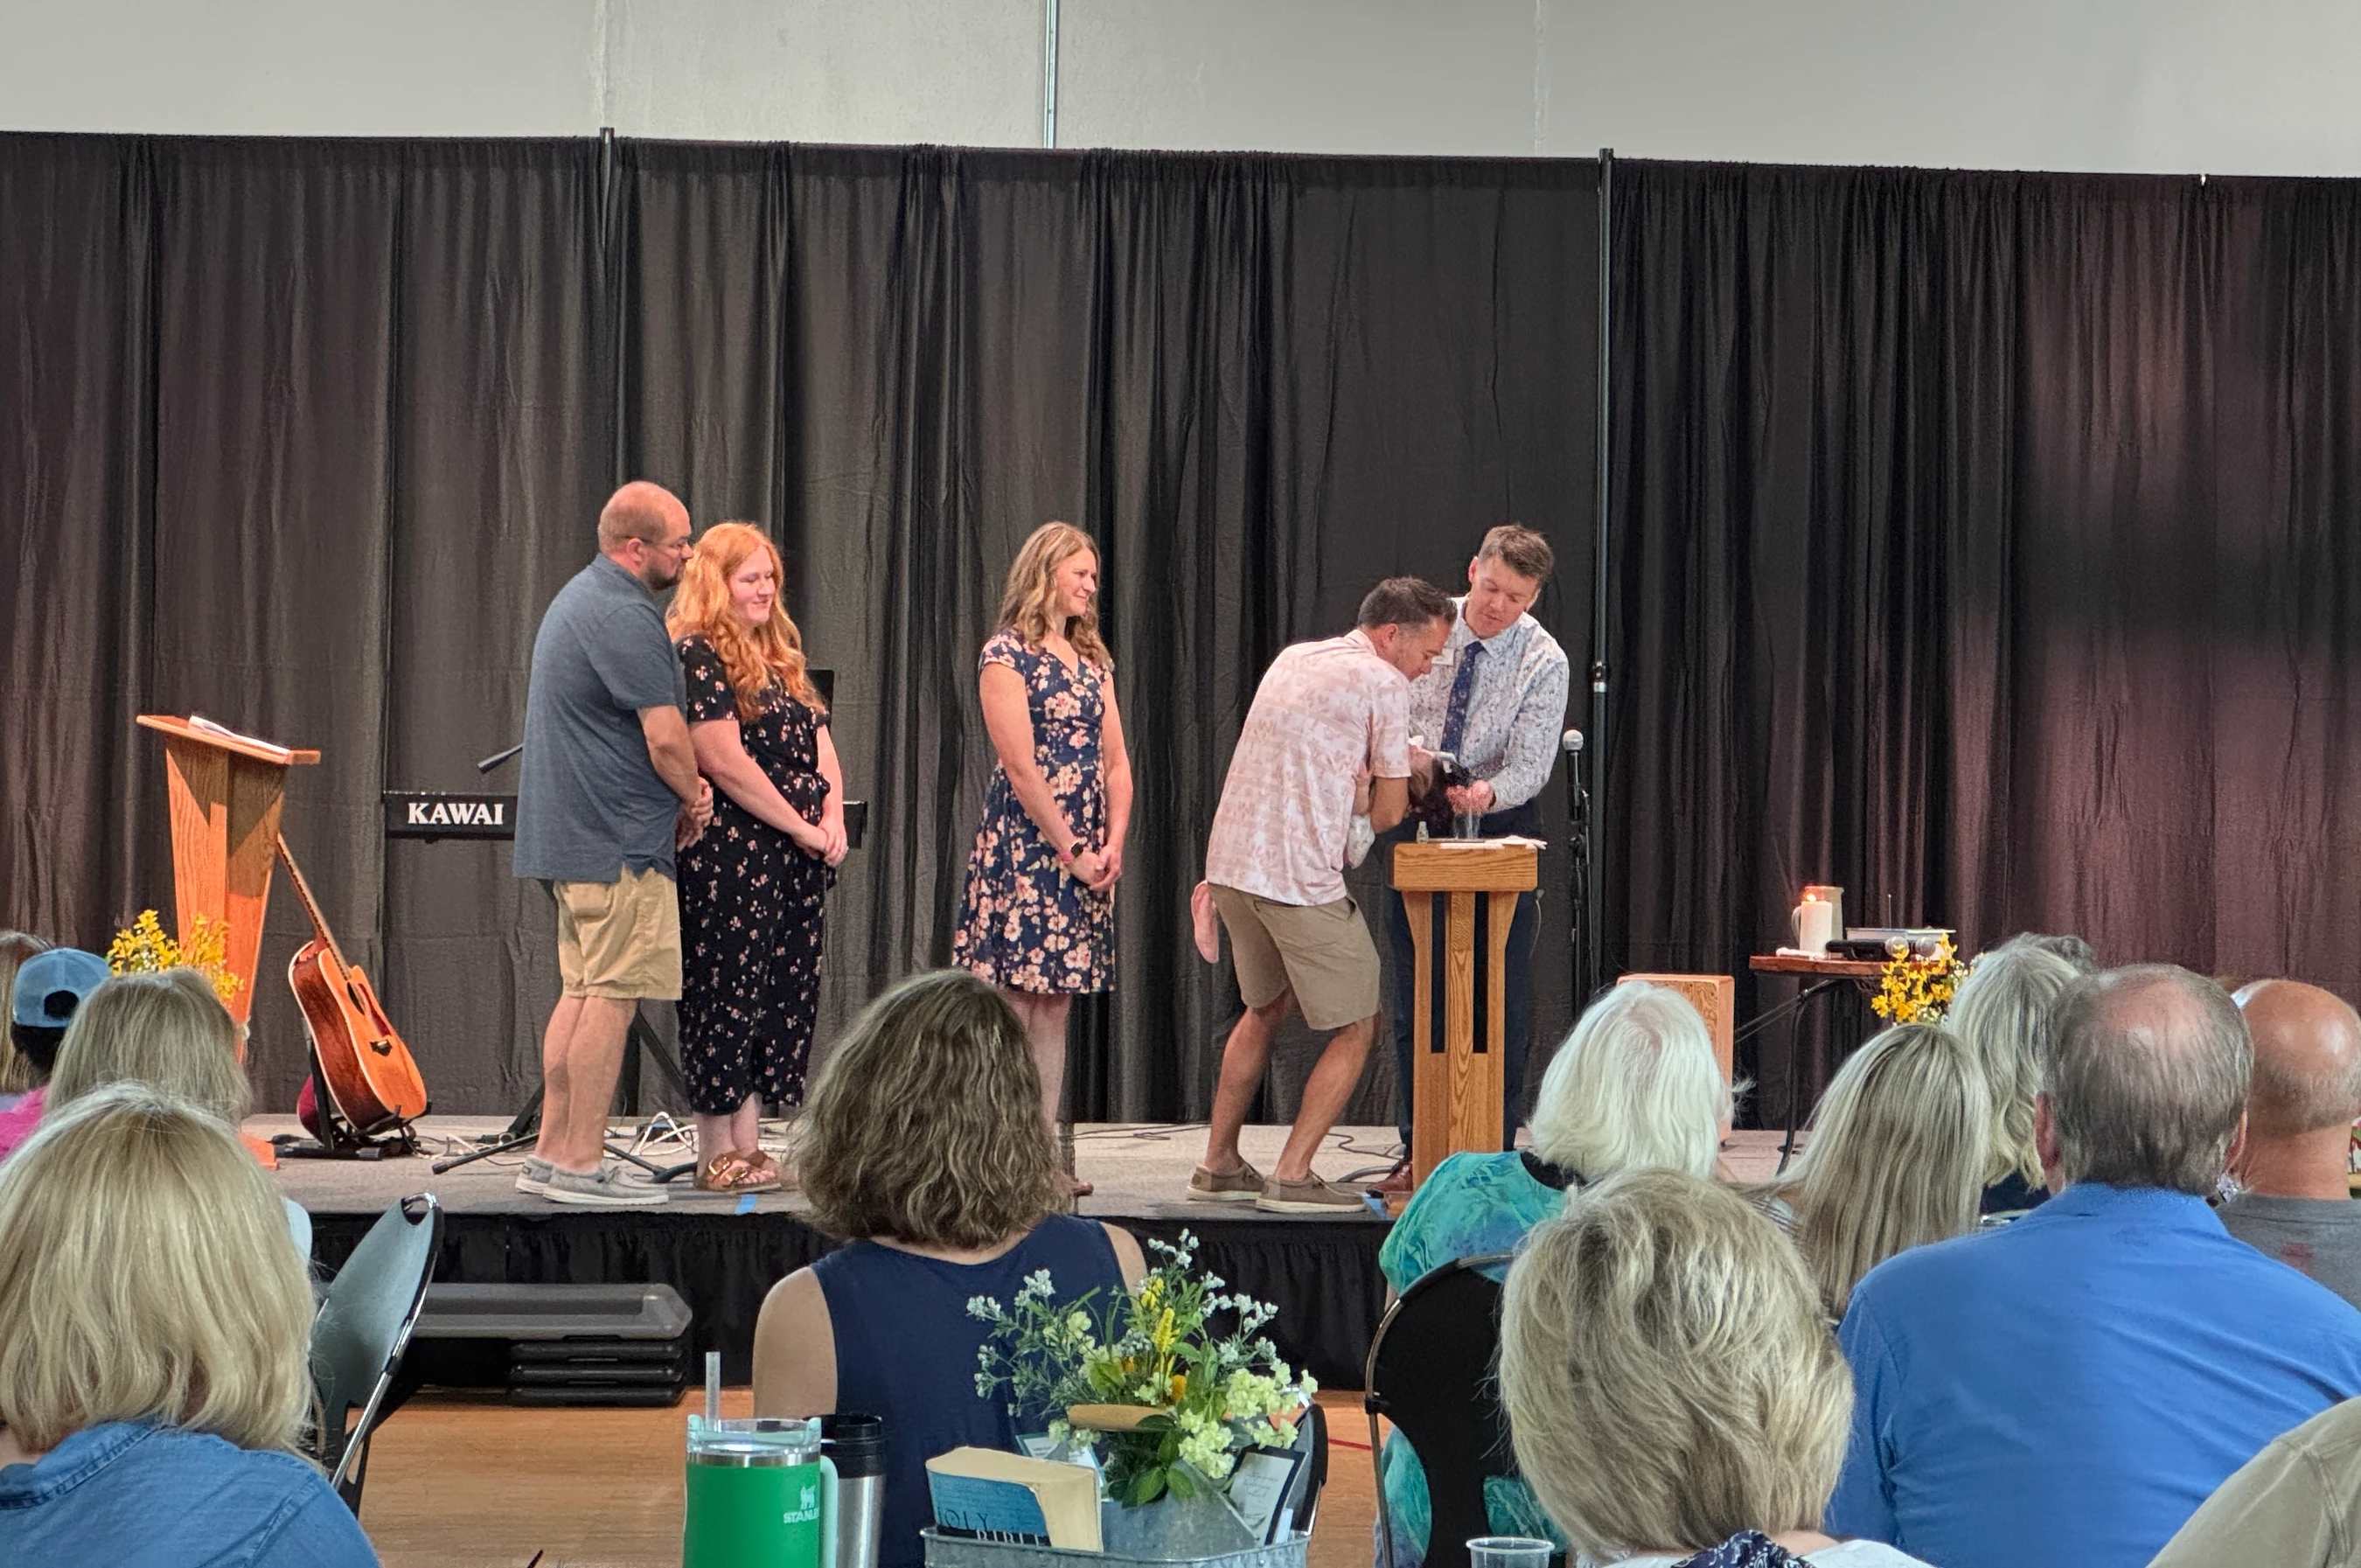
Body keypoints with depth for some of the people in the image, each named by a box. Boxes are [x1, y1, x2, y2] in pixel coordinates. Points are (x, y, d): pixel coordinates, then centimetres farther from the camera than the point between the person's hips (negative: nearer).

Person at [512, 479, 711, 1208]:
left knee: (580, 990, 14)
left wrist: (684, 787, 11)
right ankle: (580, 1164, -4)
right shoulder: (625, 616, -17)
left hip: (569, 836, 11)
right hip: (619, 839, -11)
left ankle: (552, 1153, 17)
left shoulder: (579, 597, 18)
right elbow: (666, 738, -18)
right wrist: (695, 796, 0)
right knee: (612, 996, -7)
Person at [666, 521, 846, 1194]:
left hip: (793, 862, 8)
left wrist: (833, 820, -1)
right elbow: (724, 762, -16)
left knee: (783, 998, 7)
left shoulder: (782, 659, 19)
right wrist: (802, 828, -12)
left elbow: (821, 747, 17)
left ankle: (749, 1150, 12)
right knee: (725, 996, -4)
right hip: (730, 857, -8)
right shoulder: (695, 656, -8)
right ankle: (717, 1156, 2)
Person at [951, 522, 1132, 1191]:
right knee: (1012, 1004, -7)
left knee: (1055, 1007, 7)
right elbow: (1020, 766, -12)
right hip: (1023, 847, -7)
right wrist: (1071, 852, -13)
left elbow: (1115, 761, 13)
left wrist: (1113, 844, -1)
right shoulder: (1006, 654, -5)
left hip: (1087, 854, 7)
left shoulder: (1092, 660, 16)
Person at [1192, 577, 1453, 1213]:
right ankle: (1292, 1178, -1)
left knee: (1266, 1008, 25)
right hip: (1298, 876, -8)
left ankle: (1219, 1165, 27)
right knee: (1356, 1027, 3)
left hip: (1230, 864, 8)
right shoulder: (1383, 683, -6)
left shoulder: (1292, 659, 19)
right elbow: (1388, 811, -3)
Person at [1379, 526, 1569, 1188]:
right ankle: (1418, 1150, 12)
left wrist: (1488, 792, -39)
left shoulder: (1544, 663, -12)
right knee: (1413, 990, 5)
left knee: (1501, 994, -1)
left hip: (1500, 821, -2)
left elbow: (1531, 766, -18)